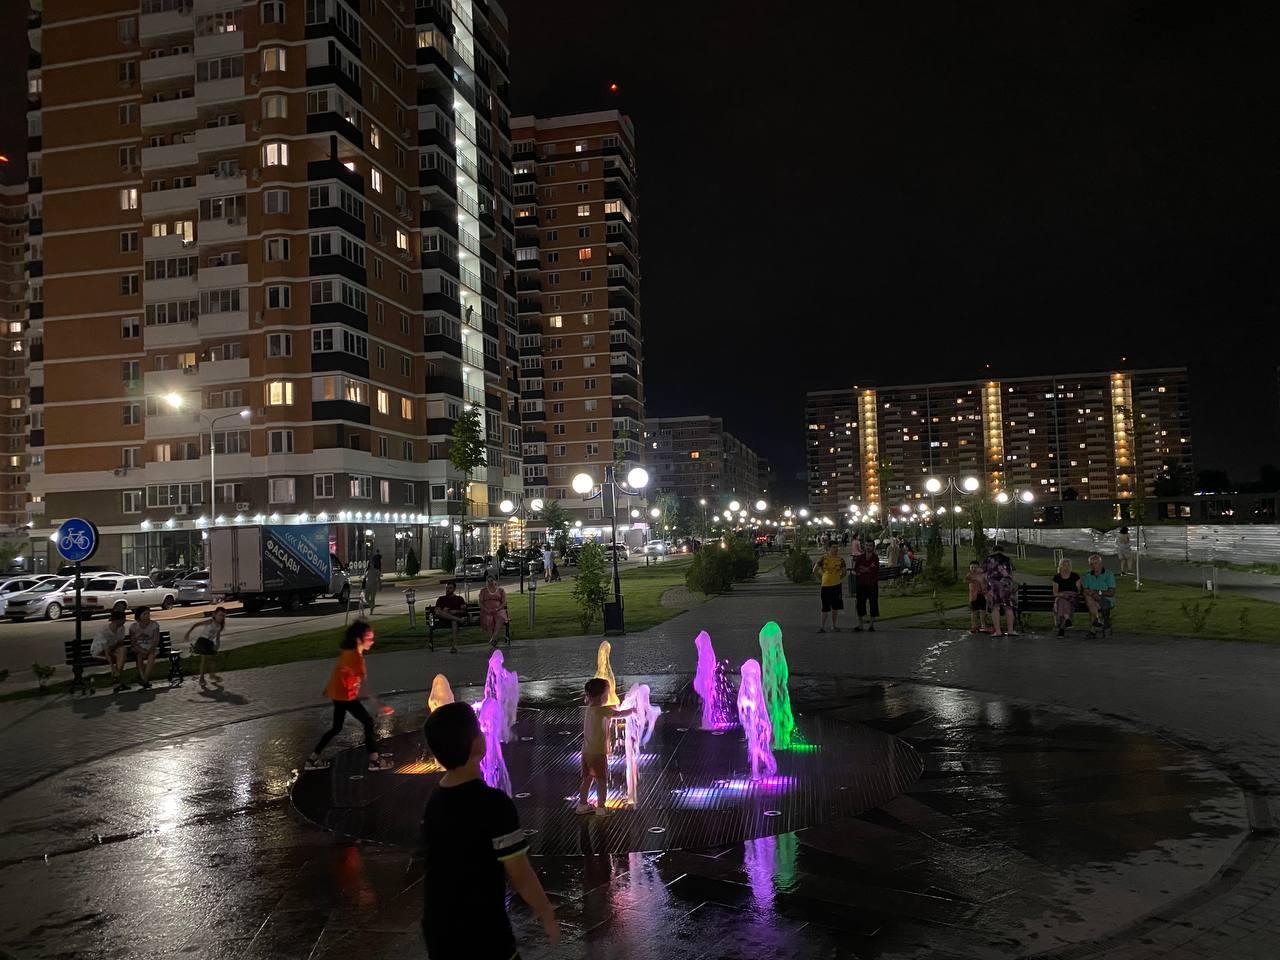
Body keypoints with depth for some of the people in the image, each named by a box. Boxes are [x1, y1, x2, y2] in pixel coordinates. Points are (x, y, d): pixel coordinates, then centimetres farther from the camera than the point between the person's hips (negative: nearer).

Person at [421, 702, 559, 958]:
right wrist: (548, 917, -3)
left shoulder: (434, 802, 0)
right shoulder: (493, 803, -22)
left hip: (439, 933, 7)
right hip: (483, 937, -7)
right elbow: (520, 876, -17)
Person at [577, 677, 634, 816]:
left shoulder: (589, 709, 7)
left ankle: (582, 805, 26)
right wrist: (633, 709, 5)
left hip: (587, 751, 8)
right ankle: (601, 808, 9)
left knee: (587, 779, 17)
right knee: (602, 780, 4)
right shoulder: (602, 710, -17)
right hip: (598, 752, -8)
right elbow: (621, 713, -10)